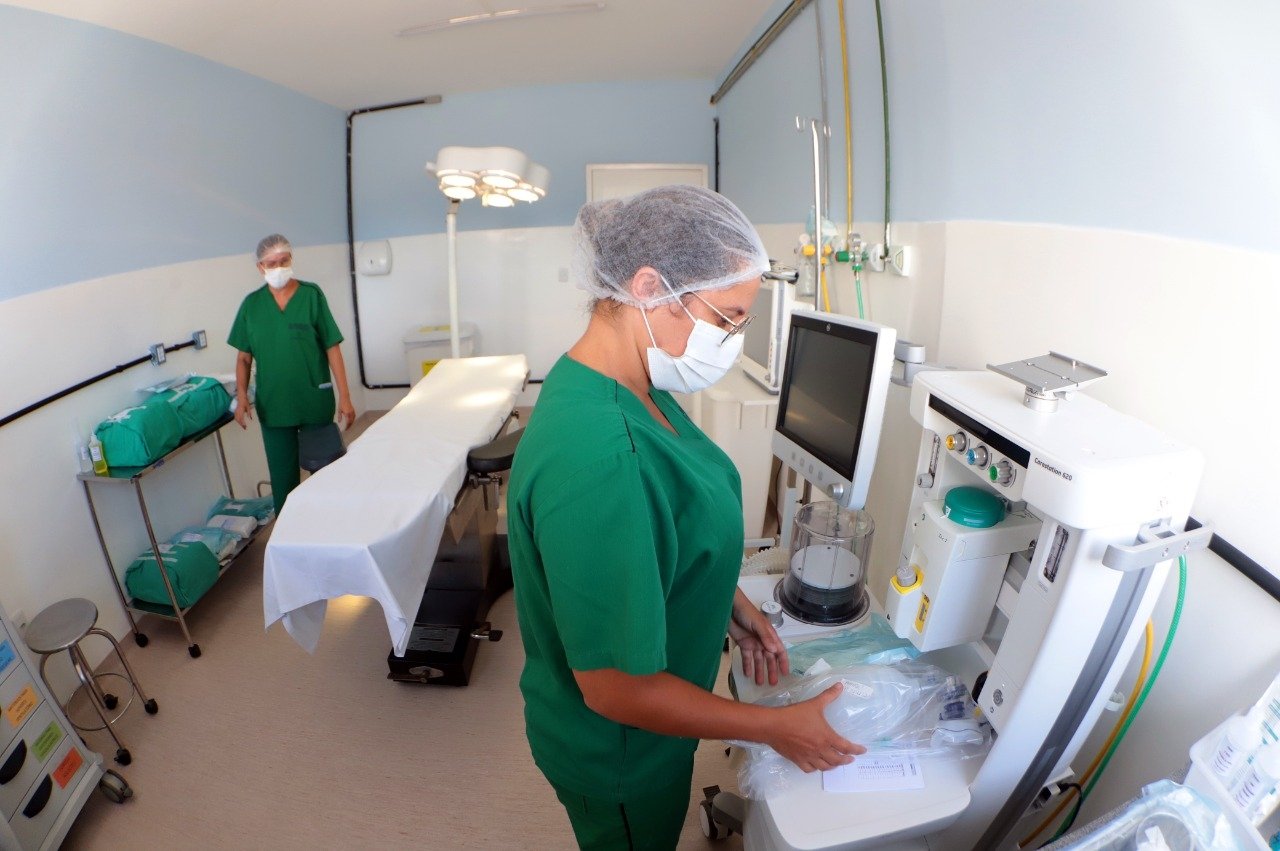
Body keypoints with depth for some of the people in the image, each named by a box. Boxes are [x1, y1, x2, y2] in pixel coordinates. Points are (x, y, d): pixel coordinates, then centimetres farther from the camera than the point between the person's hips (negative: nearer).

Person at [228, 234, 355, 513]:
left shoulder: (311, 294, -4)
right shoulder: (251, 304, 3)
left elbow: (332, 347, -6)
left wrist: (344, 396, -10)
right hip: (273, 405, 2)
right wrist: (241, 396, -6)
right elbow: (244, 356, 7)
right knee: (282, 477, 9)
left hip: (316, 401, -1)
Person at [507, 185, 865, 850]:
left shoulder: (630, 386, -10)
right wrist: (775, 728, -20)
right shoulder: (594, 454, -41)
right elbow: (615, 688, -32)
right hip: (618, 753, -6)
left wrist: (731, 603, 0)